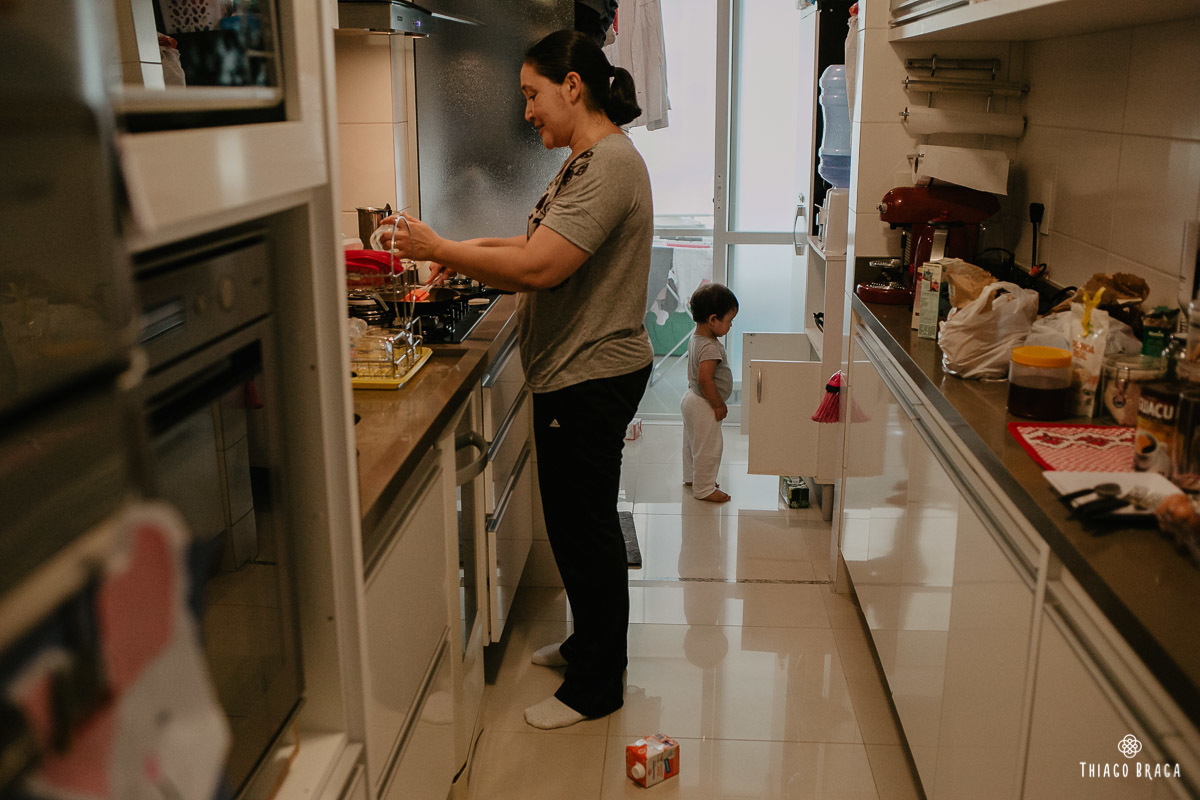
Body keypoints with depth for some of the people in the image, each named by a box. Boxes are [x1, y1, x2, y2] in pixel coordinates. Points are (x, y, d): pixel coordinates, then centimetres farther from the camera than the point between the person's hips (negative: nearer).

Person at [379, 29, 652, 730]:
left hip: (592, 377, -10)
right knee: (581, 523, 21)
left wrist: (443, 249, -17)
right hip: (574, 373, 10)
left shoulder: (610, 163, -20)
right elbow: (545, 252, 19)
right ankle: (591, 642, 40)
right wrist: (476, 252, 6)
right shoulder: (586, 161, 14)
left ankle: (595, 686, 19)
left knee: (584, 529, 2)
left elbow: (539, 267, -28)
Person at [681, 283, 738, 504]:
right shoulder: (710, 347, -27)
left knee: (693, 443, 24)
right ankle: (704, 489, 11)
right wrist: (719, 405, -21)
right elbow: (705, 379, -33)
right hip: (703, 405, -11)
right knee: (708, 447, 1)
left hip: (692, 399, 11)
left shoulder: (696, 339, 4)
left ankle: (692, 477, 40)